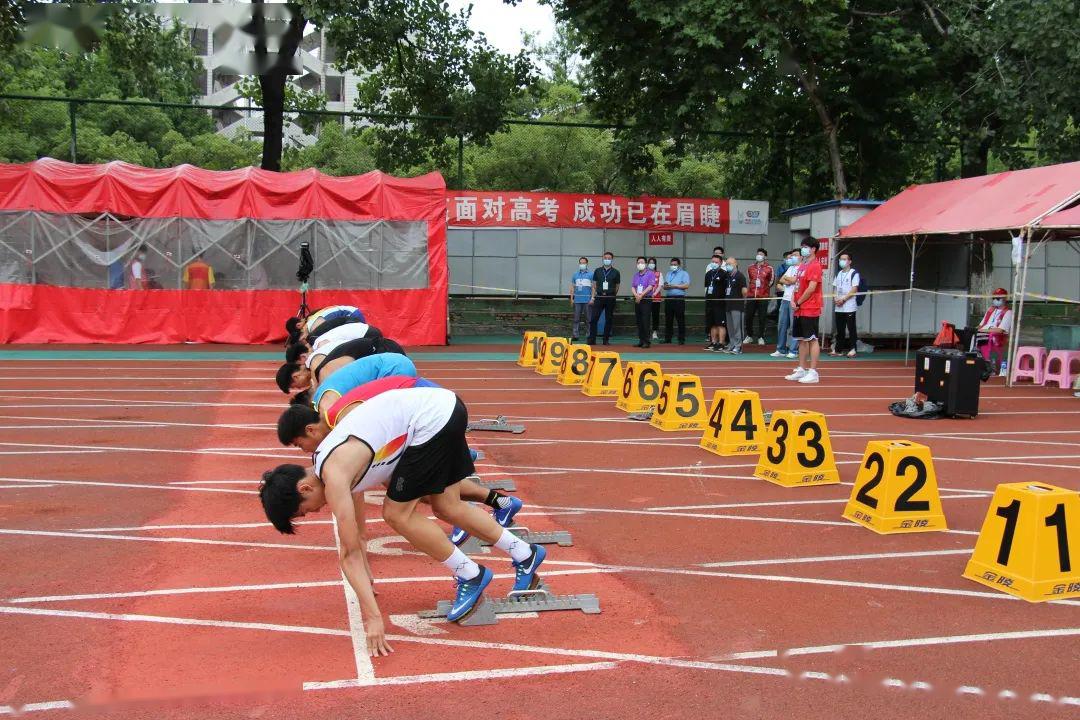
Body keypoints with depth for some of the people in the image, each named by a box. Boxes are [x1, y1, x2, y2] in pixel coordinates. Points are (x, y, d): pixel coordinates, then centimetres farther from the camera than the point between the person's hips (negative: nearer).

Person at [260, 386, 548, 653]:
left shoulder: (333, 478, -12)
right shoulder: (337, 467, 14)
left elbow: (351, 553, -12)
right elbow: (356, 535, 27)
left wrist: (372, 617, -10)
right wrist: (365, 581, 35)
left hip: (433, 419, -9)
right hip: (443, 406, 9)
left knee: (397, 513, -1)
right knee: (446, 507, 18)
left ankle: (471, 576, 10)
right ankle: (526, 555, 28)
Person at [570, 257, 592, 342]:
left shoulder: (591, 275, 3)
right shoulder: (575, 275, 13)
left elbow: (594, 287, 0)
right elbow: (572, 287, 16)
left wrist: (592, 298, -8)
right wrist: (571, 298, 9)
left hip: (587, 300, -3)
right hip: (577, 300, 3)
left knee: (588, 319, 0)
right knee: (576, 319, 2)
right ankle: (575, 335, 4)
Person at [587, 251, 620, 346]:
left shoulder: (615, 272, 6)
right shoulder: (598, 271, 9)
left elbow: (617, 287, 11)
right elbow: (594, 285, 11)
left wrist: (612, 295, 6)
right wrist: (593, 297, 4)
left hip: (610, 298, 0)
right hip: (599, 297, 1)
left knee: (609, 320, 3)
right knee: (594, 319, -7)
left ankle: (606, 340, 11)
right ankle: (592, 339, -2)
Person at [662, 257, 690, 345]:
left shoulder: (684, 274, 2)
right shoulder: (669, 274, 22)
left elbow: (686, 286, -10)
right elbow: (664, 286, 19)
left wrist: (674, 286, -12)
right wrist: (666, 286, -6)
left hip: (679, 299, -6)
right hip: (668, 298, 6)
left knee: (680, 320, -4)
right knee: (668, 320, 7)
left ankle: (681, 339, 0)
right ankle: (667, 338, 13)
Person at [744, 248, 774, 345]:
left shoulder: (769, 268, -1)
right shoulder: (750, 267, 10)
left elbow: (771, 282, 9)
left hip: (763, 297, -3)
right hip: (751, 296, 3)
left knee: (762, 317, 1)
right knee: (748, 316, 5)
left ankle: (761, 337, 10)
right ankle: (749, 336, 19)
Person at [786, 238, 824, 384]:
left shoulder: (815, 266, -11)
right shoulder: (801, 265, 16)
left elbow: (811, 288, -18)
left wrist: (799, 303, -12)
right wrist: (793, 301, 3)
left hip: (810, 310, -9)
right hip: (799, 310, 9)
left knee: (812, 339, -5)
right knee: (802, 339, 12)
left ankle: (813, 373, -4)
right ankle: (801, 370, 19)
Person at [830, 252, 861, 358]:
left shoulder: (854, 273, -3)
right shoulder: (838, 274, 17)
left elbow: (854, 289, -10)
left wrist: (843, 299, -14)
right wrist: (835, 299, -2)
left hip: (849, 306, -6)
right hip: (838, 307, 6)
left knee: (851, 328, -4)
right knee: (840, 329, 8)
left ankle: (852, 349, -1)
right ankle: (838, 350, 10)